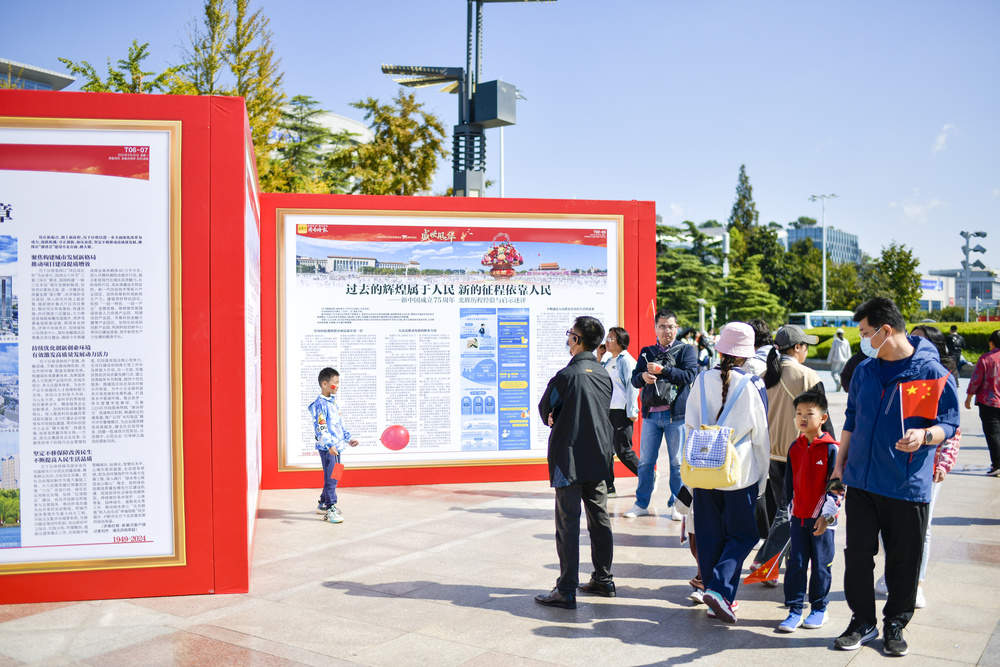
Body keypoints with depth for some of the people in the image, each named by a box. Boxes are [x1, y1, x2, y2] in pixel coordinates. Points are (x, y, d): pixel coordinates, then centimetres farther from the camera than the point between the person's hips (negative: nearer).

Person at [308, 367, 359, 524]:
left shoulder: (333, 402, 14)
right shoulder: (320, 404, -15)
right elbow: (320, 428, -22)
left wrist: (348, 438, 24)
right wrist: (329, 445, -32)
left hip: (336, 446, 9)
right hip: (327, 448, -9)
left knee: (333, 477, 16)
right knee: (331, 478, -8)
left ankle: (323, 504, 30)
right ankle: (330, 509, -3)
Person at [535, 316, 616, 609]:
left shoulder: (566, 375, -15)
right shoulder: (604, 375, 7)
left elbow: (545, 410, -5)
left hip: (570, 459, -7)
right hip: (599, 457, 7)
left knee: (568, 524, -2)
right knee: (599, 519, 15)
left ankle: (566, 591, 1)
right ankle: (603, 579, 25)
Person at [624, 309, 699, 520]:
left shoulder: (686, 350, 4)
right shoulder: (647, 352, 14)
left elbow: (689, 376, -11)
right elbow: (634, 379, 10)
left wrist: (662, 370, -16)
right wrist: (643, 377, -12)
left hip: (676, 414, -3)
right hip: (651, 414, 3)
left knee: (677, 462, 4)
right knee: (645, 461, 8)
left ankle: (676, 504, 16)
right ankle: (642, 504, 17)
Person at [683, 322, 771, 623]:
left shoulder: (703, 380, -1)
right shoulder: (752, 386, -9)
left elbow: (690, 425, 5)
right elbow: (760, 436, -2)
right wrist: (761, 478, 8)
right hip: (741, 472, -3)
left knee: (710, 536, 12)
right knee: (741, 536, 9)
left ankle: (715, 598, 17)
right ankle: (719, 590, -7)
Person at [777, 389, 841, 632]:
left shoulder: (831, 449, -10)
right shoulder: (795, 448, 6)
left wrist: (827, 515, -14)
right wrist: (788, 509, 14)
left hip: (822, 519, -4)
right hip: (798, 516, 4)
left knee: (821, 565, 7)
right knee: (796, 564, 4)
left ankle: (818, 609, 22)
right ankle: (795, 610, 11)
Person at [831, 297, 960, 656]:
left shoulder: (933, 373, -8)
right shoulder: (865, 370, 7)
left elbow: (949, 424, -5)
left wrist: (925, 435, -27)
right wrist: (840, 463, 15)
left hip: (908, 488, -4)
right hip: (861, 482, 4)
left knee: (904, 562, 8)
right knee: (858, 555, 8)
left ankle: (895, 624, 26)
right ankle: (862, 622, 23)